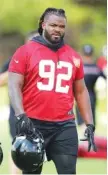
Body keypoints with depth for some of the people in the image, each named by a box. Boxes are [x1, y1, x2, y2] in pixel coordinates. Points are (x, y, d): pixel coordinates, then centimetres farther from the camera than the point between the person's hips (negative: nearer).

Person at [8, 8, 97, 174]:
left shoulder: (73, 56, 12)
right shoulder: (25, 52, 0)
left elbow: (81, 91, 18)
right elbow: (14, 86, -6)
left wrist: (90, 124, 11)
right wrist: (20, 115, -21)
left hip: (65, 126, 3)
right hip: (33, 124, -3)